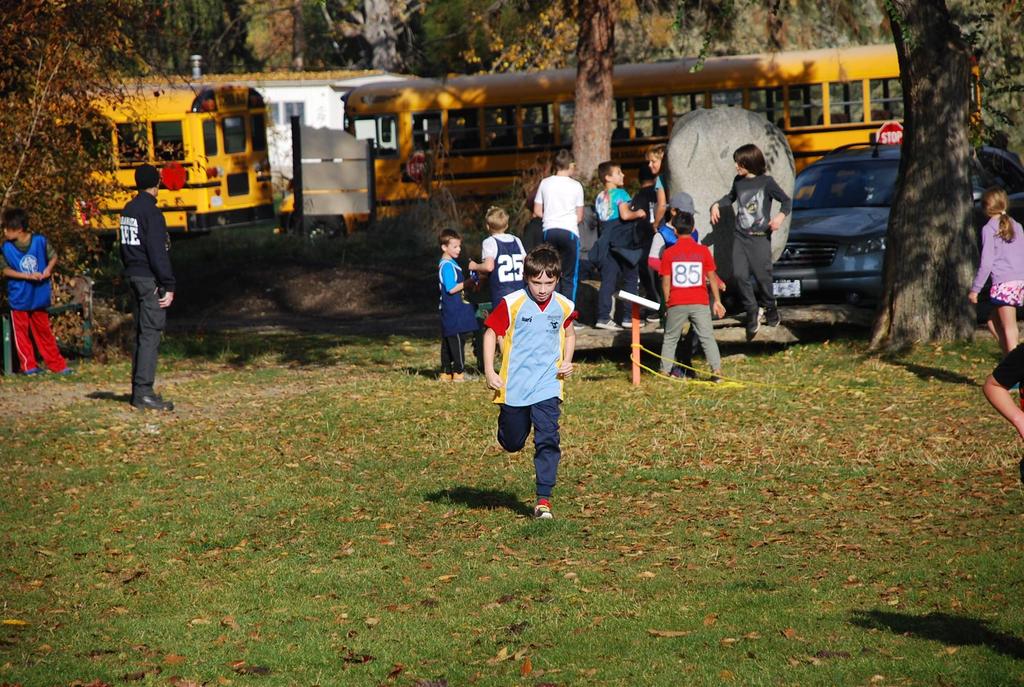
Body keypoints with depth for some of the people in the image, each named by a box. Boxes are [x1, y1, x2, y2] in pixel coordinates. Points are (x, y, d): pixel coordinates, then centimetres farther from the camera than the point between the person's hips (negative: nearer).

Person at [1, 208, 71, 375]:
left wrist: (48, 269, -16)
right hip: (19, 298, 0)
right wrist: (28, 276, -18)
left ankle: (57, 365, 17)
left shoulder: (40, 241, -9)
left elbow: (53, 257, 4)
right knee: (22, 332, 5)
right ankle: (28, 366, 14)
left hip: (39, 297, 0)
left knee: (44, 331, 11)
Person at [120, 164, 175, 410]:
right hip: (150, 279, -9)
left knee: (141, 334, 14)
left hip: (134, 277, 9)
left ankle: (139, 390, 17)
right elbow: (158, 252, -18)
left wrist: (130, 271, 20)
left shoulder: (128, 210, 13)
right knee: (150, 335, -9)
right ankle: (144, 393, -13)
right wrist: (168, 286, -16)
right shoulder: (151, 212, -15)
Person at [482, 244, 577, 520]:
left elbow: (569, 334, 19)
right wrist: (489, 371, -8)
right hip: (513, 386, -1)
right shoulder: (512, 304, -11)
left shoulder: (563, 306, -1)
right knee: (512, 443, 12)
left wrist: (567, 362, 3)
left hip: (547, 386, 1)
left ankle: (544, 499, -9)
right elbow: (491, 333, -2)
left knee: (548, 440, -13)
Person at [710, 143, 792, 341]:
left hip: (760, 237, -4)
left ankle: (770, 308, 23)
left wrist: (780, 216, -19)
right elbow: (730, 197, 30)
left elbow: (786, 201, -1)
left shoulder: (766, 182, -7)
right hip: (740, 236, 4)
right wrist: (716, 205, 13)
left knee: (762, 276, -2)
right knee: (740, 275, -9)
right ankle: (752, 312, 2)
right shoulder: (738, 181, 9)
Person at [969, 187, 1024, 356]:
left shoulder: (989, 229, -4)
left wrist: (975, 289, -3)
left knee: (1009, 329, -5)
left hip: (1004, 283, -7)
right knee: (993, 322, 17)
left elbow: (986, 263, -9)